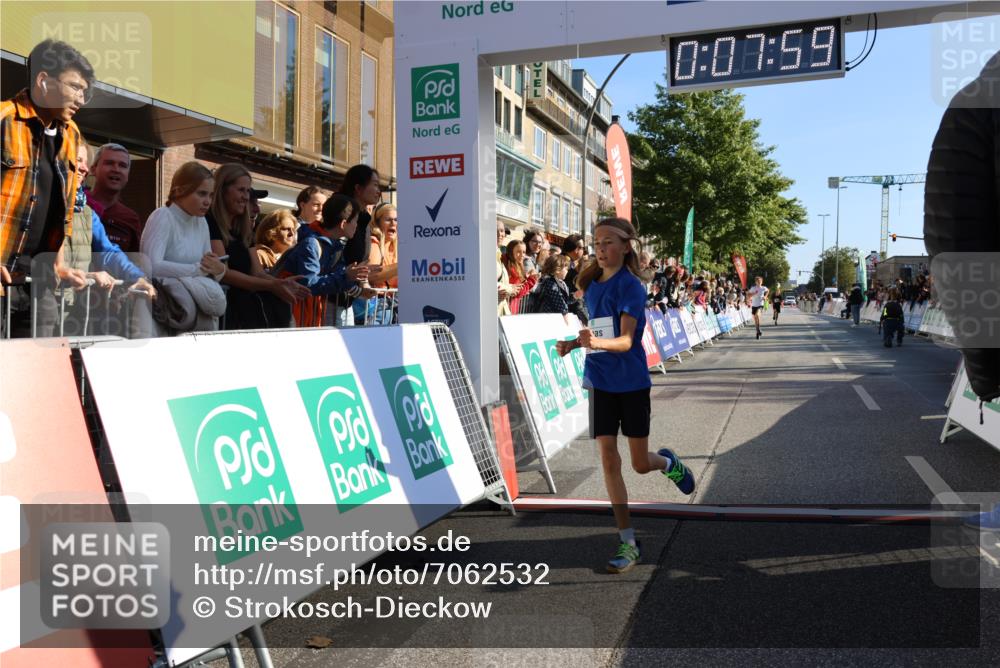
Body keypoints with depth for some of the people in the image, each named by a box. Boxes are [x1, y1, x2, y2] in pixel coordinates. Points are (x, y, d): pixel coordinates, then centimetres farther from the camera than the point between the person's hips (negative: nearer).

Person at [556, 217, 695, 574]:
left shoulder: (631, 286, -14)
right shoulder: (592, 285, 5)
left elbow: (625, 340, -22)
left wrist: (599, 342, -42)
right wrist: (573, 343, -3)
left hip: (632, 383, -5)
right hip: (599, 382, 5)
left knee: (640, 464, 6)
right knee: (608, 460, 0)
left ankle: (668, 461, 43)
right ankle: (628, 541, 8)